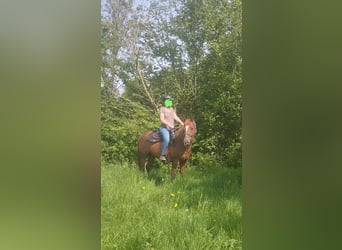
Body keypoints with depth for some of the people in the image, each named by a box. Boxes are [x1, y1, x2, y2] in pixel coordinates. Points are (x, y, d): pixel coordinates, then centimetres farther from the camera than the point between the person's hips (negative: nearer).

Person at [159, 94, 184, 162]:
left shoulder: (172, 109, 18)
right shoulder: (162, 109, -4)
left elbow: (175, 117, 11)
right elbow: (162, 120, -12)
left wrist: (181, 122, -6)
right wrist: (169, 124, -25)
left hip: (172, 128, 7)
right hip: (164, 128, -7)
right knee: (166, 139, -33)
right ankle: (162, 155, -24)